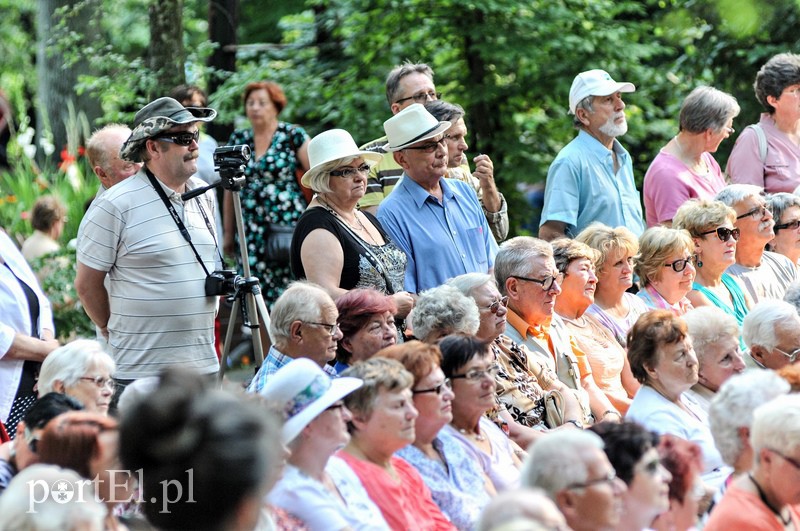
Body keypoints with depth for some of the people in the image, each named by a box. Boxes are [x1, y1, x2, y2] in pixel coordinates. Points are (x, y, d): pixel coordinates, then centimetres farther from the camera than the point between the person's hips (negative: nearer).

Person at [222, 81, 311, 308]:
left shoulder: (293, 136, 1)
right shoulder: (238, 140, 13)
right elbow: (230, 190, 17)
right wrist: (229, 233, 16)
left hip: (287, 229, -4)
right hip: (251, 233, 4)